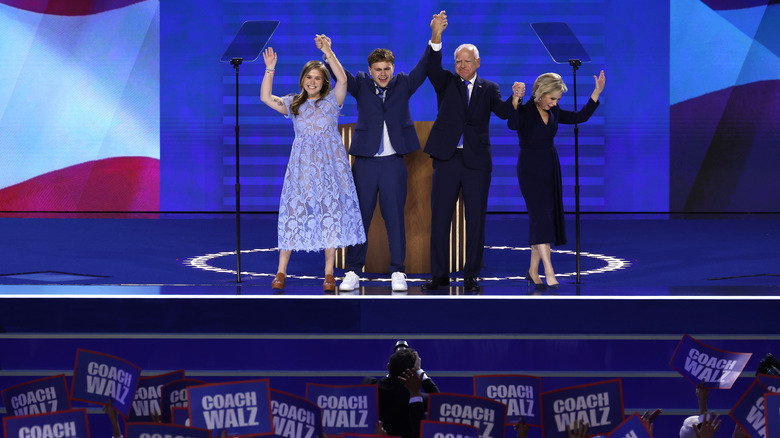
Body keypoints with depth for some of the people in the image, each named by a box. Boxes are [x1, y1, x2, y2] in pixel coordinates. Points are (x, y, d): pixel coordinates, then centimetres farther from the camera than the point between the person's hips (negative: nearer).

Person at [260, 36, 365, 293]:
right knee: (294, 212, -3)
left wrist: (328, 53, -20)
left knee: (331, 214, -3)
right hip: (302, 166, 1)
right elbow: (266, 98, 1)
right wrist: (270, 70, -8)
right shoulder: (294, 104, 10)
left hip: (329, 165, -1)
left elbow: (343, 80, -13)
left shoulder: (331, 101, 3)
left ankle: (329, 274, 1)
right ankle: (281, 271, 2)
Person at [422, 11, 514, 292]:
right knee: (440, 218, 2)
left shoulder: (488, 89, 8)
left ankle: (471, 276, 9)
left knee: (475, 220, 2)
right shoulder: (446, 83, 7)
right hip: (448, 159, 0)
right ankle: (439, 275, 11)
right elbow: (433, 68, -14)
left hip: (477, 162, 0)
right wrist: (436, 38, -31)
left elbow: (503, 112, -8)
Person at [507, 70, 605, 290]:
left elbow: (580, 117, 11)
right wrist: (515, 100, -52)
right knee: (541, 216, -16)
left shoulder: (554, 112, 7)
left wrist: (596, 93, 3)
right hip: (530, 170, -7)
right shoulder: (524, 111, -14)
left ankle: (533, 271, 16)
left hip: (551, 168, 7)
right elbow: (513, 124, -35)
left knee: (548, 219, 7)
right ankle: (549, 273, -22)